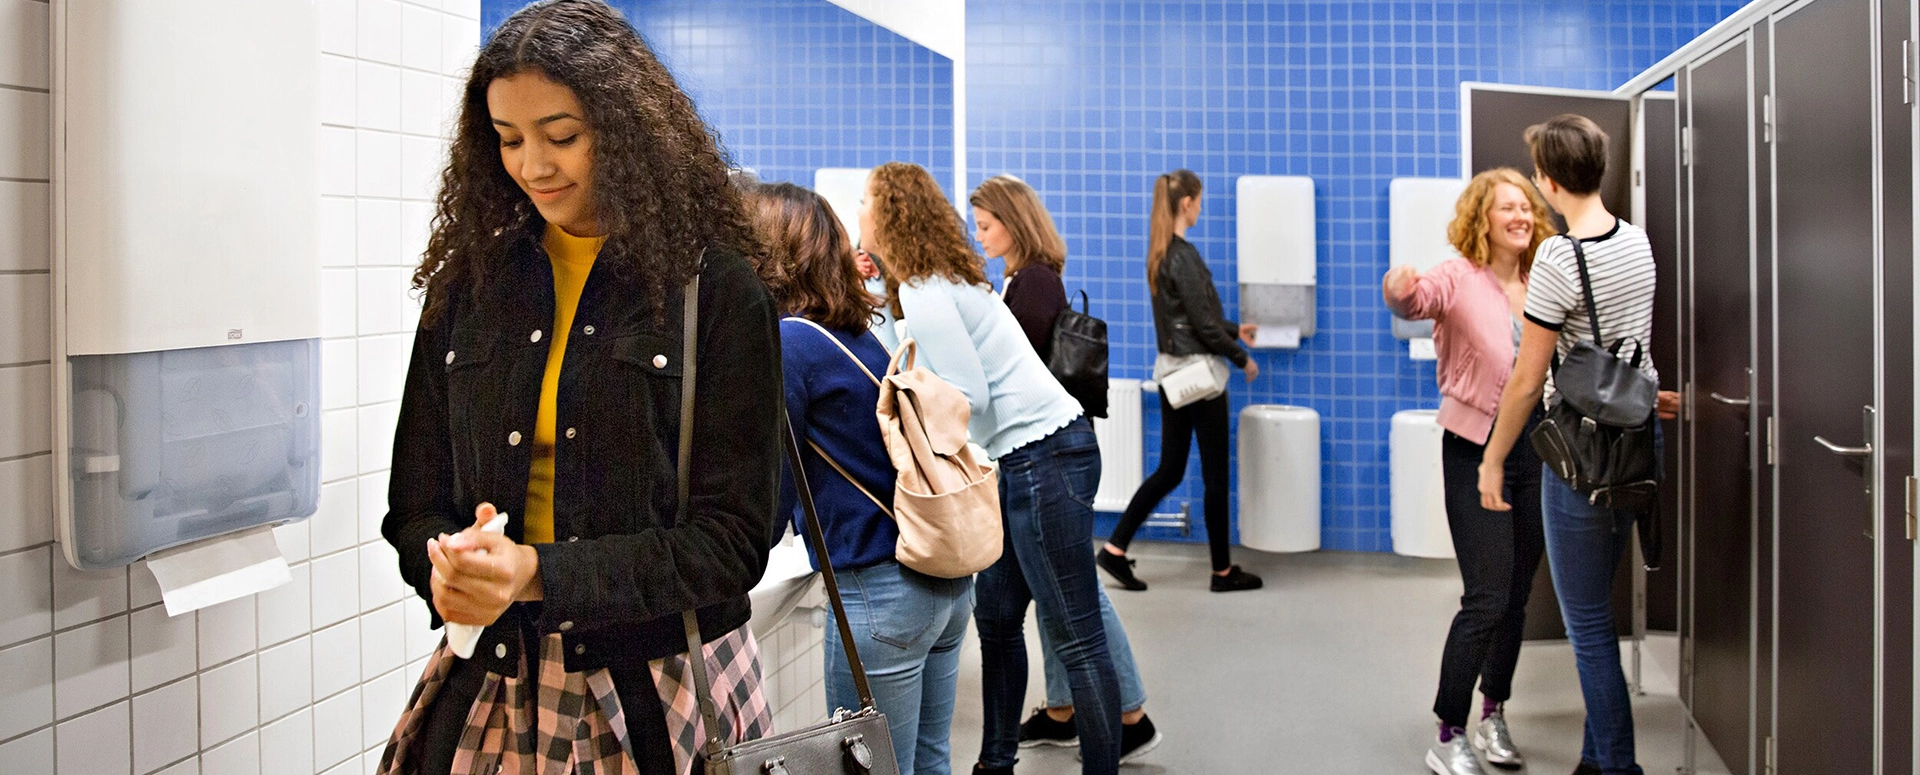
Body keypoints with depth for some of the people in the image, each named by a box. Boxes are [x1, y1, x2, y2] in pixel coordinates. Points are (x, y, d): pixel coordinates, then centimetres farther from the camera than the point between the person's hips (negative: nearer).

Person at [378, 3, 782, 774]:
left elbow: (732, 537, -11)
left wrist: (540, 574, -22)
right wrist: (449, 567, -16)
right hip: (489, 681, 3)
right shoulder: (468, 284, 5)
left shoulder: (716, 290, -8)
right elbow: (416, 504, 8)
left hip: (658, 688, -3)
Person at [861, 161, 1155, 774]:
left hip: (1043, 456, -10)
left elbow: (969, 397, -16)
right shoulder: (939, 278, 17)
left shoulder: (922, 292, -13)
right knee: (995, 613, 15)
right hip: (1024, 457, 10)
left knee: (1074, 636, -6)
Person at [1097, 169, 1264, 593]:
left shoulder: (1161, 253, 9)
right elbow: (1203, 324, -18)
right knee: (1215, 474, 3)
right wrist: (1242, 358, -5)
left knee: (1169, 469, 13)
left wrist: (1235, 329, 28)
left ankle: (1115, 548, 11)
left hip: (1172, 371, 9)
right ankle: (1223, 571, 12)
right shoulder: (1184, 256, -19)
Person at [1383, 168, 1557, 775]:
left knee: (1517, 594, 14)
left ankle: (1494, 717, 30)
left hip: (1536, 451, 5)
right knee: (1487, 597, -9)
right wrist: (1400, 289, -53)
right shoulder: (1460, 279, -10)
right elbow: (1416, 301, -31)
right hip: (1476, 452, -5)